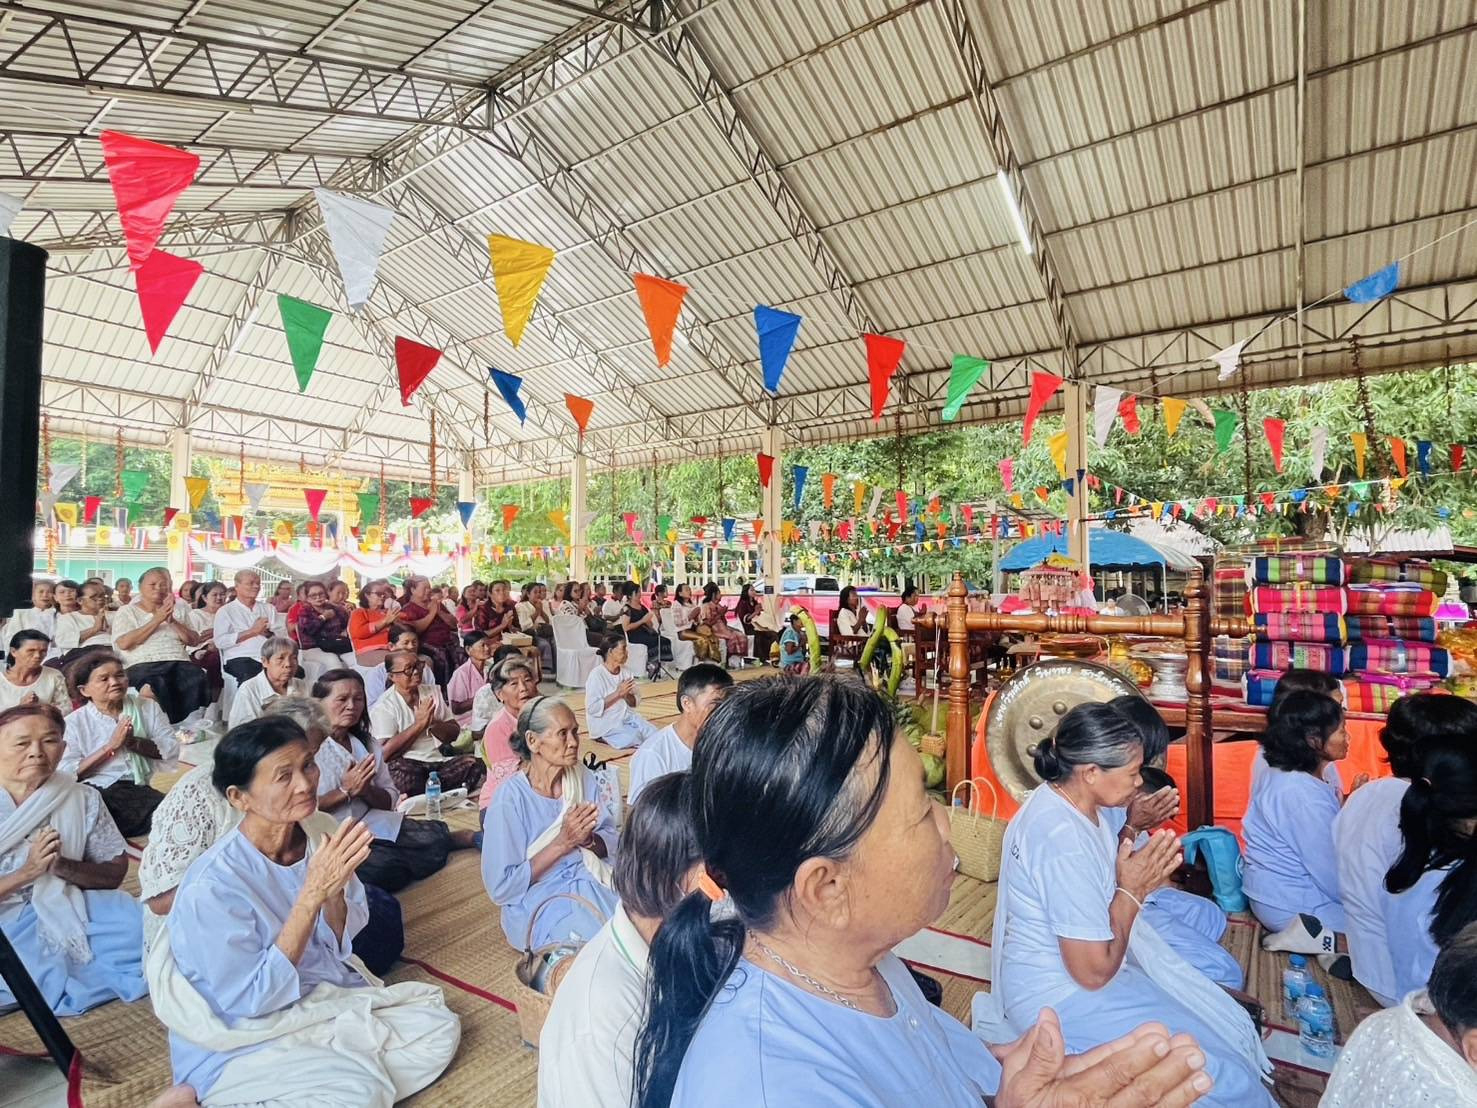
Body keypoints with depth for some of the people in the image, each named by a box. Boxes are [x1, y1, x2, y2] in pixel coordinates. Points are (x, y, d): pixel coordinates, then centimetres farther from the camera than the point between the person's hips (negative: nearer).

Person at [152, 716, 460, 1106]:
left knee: (439, 1024, -7)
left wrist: (333, 893, -22)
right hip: (243, 1041, -6)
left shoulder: (319, 833, -10)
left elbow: (341, 946, 0)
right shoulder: (213, 886, -25)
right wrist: (312, 894, -30)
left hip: (327, 1001, 6)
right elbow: (250, 1002, -22)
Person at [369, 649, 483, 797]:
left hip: (439, 759, 4)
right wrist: (419, 724, -12)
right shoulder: (383, 706, -1)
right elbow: (385, 753, -13)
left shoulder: (432, 692, 16)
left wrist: (433, 722, -8)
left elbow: (454, 734, 12)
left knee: (475, 764, -22)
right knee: (401, 771, -38)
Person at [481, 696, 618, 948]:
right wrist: (562, 843, -19)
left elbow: (613, 844, 4)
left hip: (592, 884, 5)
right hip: (539, 902, -5)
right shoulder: (510, 799, -15)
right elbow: (501, 887, -13)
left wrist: (588, 839, -18)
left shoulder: (584, 779, -1)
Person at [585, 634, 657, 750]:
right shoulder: (596, 675, -15)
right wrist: (617, 693, -22)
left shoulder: (626, 672, 3)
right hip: (605, 725, -5)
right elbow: (593, 708, -20)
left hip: (627, 717, 6)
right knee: (633, 738, -27)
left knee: (655, 735, -16)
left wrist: (626, 695, -14)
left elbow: (635, 702, 7)